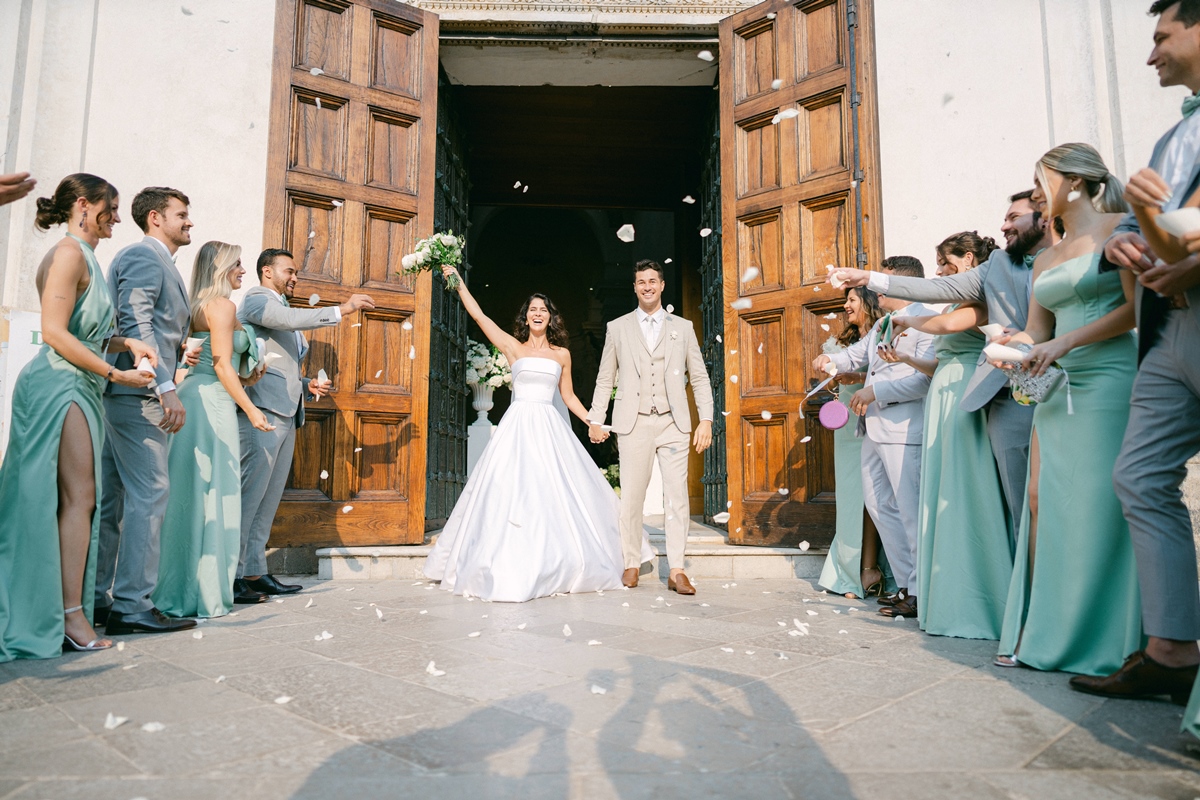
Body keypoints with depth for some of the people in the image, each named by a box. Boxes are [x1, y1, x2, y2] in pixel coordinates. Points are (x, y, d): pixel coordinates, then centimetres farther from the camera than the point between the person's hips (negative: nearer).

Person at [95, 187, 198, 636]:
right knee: (149, 493, -9)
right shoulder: (144, 256, -6)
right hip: (138, 395, -10)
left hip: (125, 396, 10)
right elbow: (135, 324, -18)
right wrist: (166, 388, -24)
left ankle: (95, 599, 17)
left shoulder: (158, 262, 24)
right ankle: (132, 606, -5)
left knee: (115, 498, 11)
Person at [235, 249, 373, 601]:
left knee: (268, 501, 7)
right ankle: (231, 575, -6)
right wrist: (342, 310, -18)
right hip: (261, 413, -9)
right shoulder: (256, 299, 2)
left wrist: (309, 386, 14)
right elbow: (290, 318, -19)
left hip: (286, 416, 9)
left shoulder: (289, 321, 28)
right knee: (249, 497, -10)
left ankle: (255, 572, 11)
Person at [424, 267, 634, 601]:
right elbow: (478, 315, 6)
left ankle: (554, 567, 9)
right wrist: (458, 282, 6)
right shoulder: (513, 347, 8)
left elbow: (568, 396, 16)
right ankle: (508, 569, 1)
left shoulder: (562, 354, 12)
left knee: (555, 493, -1)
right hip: (517, 426, -1)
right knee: (510, 492, -5)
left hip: (550, 428, 1)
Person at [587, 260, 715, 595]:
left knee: (677, 496, -2)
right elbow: (605, 379, 12)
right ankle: (631, 565, 15)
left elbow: (699, 378, 10)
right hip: (634, 423, 0)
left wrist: (706, 419, 1)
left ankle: (676, 571, 5)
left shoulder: (683, 328, 12)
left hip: (673, 423, 1)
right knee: (631, 497, 1)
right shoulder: (617, 328, 11)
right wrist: (595, 419, 5)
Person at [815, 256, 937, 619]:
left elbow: (925, 378, -20)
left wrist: (874, 392, -15)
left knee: (912, 511, -4)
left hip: (905, 430, -10)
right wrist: (830, 360, 5)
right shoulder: (881, 325, 18)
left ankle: (921, 594, 7)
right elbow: (857, 354, 26)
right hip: (874, 429, 10)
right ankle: (907, 584, 24)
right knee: (879, 504, 13)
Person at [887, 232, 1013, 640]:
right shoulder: (958, 302, 23)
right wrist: (905, 358, 11)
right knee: (947, 495, 8)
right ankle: (951, 600, 13)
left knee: (964, 494, -7)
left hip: (964, 399, -9)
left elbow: (947, 324, -23)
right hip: (943, 399, 9)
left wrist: (907, 321, -6)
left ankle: (975, 607, 1)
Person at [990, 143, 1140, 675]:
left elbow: (1137, 307, -10)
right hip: (1058, 388, 7)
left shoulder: (1118, 228, 1)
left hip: (1109, 380, -6)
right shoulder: (1045, 259, 20)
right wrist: (1012, 346, -5)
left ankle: (1104, 641, 4)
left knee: (1101, 505, -7)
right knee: (1041, 502, 0)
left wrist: (1063, 343, -16)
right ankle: (1038, 629, 5)